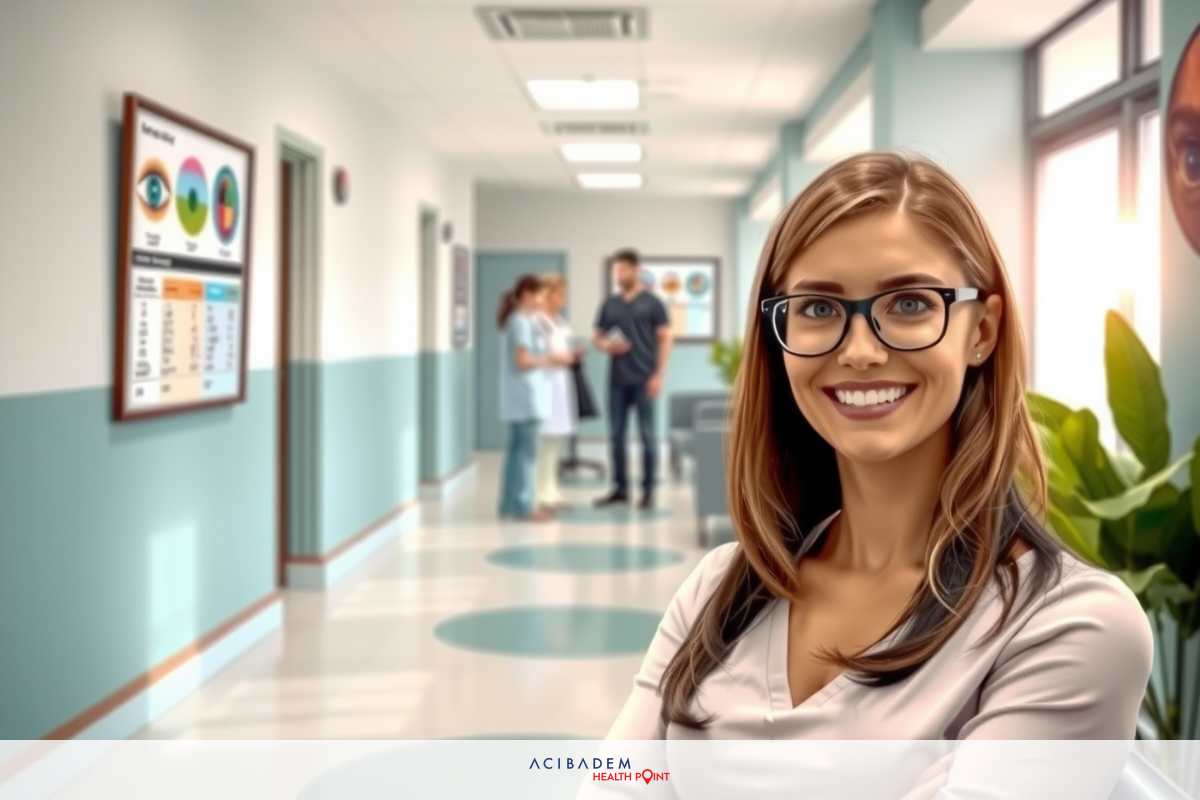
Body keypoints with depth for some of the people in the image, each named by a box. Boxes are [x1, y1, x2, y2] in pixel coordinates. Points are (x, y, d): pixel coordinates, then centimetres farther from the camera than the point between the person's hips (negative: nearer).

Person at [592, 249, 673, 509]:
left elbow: (665, 339, -3)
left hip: (644, 379, -4)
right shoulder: (609, 304, 11)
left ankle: (648, 490, 5)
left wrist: (658, 374, -11)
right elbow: (597, 337, 16)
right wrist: (607, 346, -8)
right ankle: (620, 488, 14)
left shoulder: (652, 303, -2)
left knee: (647, 435, -1)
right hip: (617, 380, 4)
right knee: (616, 434, 6)